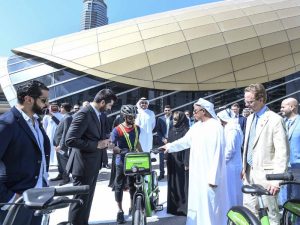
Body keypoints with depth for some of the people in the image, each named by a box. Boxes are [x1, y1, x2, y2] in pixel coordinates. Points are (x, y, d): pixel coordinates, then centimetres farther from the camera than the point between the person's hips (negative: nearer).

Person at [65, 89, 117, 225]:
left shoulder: (97, 114, 9)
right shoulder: (84, 114, -21)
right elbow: (70, 140, -27)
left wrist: (103, 143, 0)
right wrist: (96, 145, -23)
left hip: (93, 164, 9)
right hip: (83, 165, -9)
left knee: (87, 199, 21)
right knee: (80, 200, 6)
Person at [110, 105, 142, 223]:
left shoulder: (137, 128, 3)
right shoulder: (117, 130, -14)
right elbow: (111, 146, -16)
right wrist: (121, 151, -33)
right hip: (121, 162, -4)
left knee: (134, 185, 13)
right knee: (119, 186, 5)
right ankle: (120, 210, 20)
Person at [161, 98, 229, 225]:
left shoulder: (216, 127, -17)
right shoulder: (197, 126, 7)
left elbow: (218, 154, -19)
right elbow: (185, 141, 19)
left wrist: (214, 178, -19)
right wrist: (170, 146, 19)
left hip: (209, 174, -8)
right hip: (197, 172, 8)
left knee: (209, 206, 4)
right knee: (196, 204, 19)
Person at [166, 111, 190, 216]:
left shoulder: (186, 131, -10)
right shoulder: (171, 130, 10)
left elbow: (188, 147, -14)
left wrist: (187, 163, -18)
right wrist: (168, 160, 13)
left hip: (181, 162, -6)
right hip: (172, 162, 6)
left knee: (183, 184, 2)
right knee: (172, 184, 11)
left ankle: (184, 207, 14)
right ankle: (173, 206, 24)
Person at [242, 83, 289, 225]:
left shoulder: (275, 119, -13)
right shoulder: (250, 118, 10)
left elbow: (282, 152, -16)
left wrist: (277, 179, -19)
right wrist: (244, 167, 14)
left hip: (265, 173, -7)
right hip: (249, 171, 7)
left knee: (271, 211, 8)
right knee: (248, 207, 16)